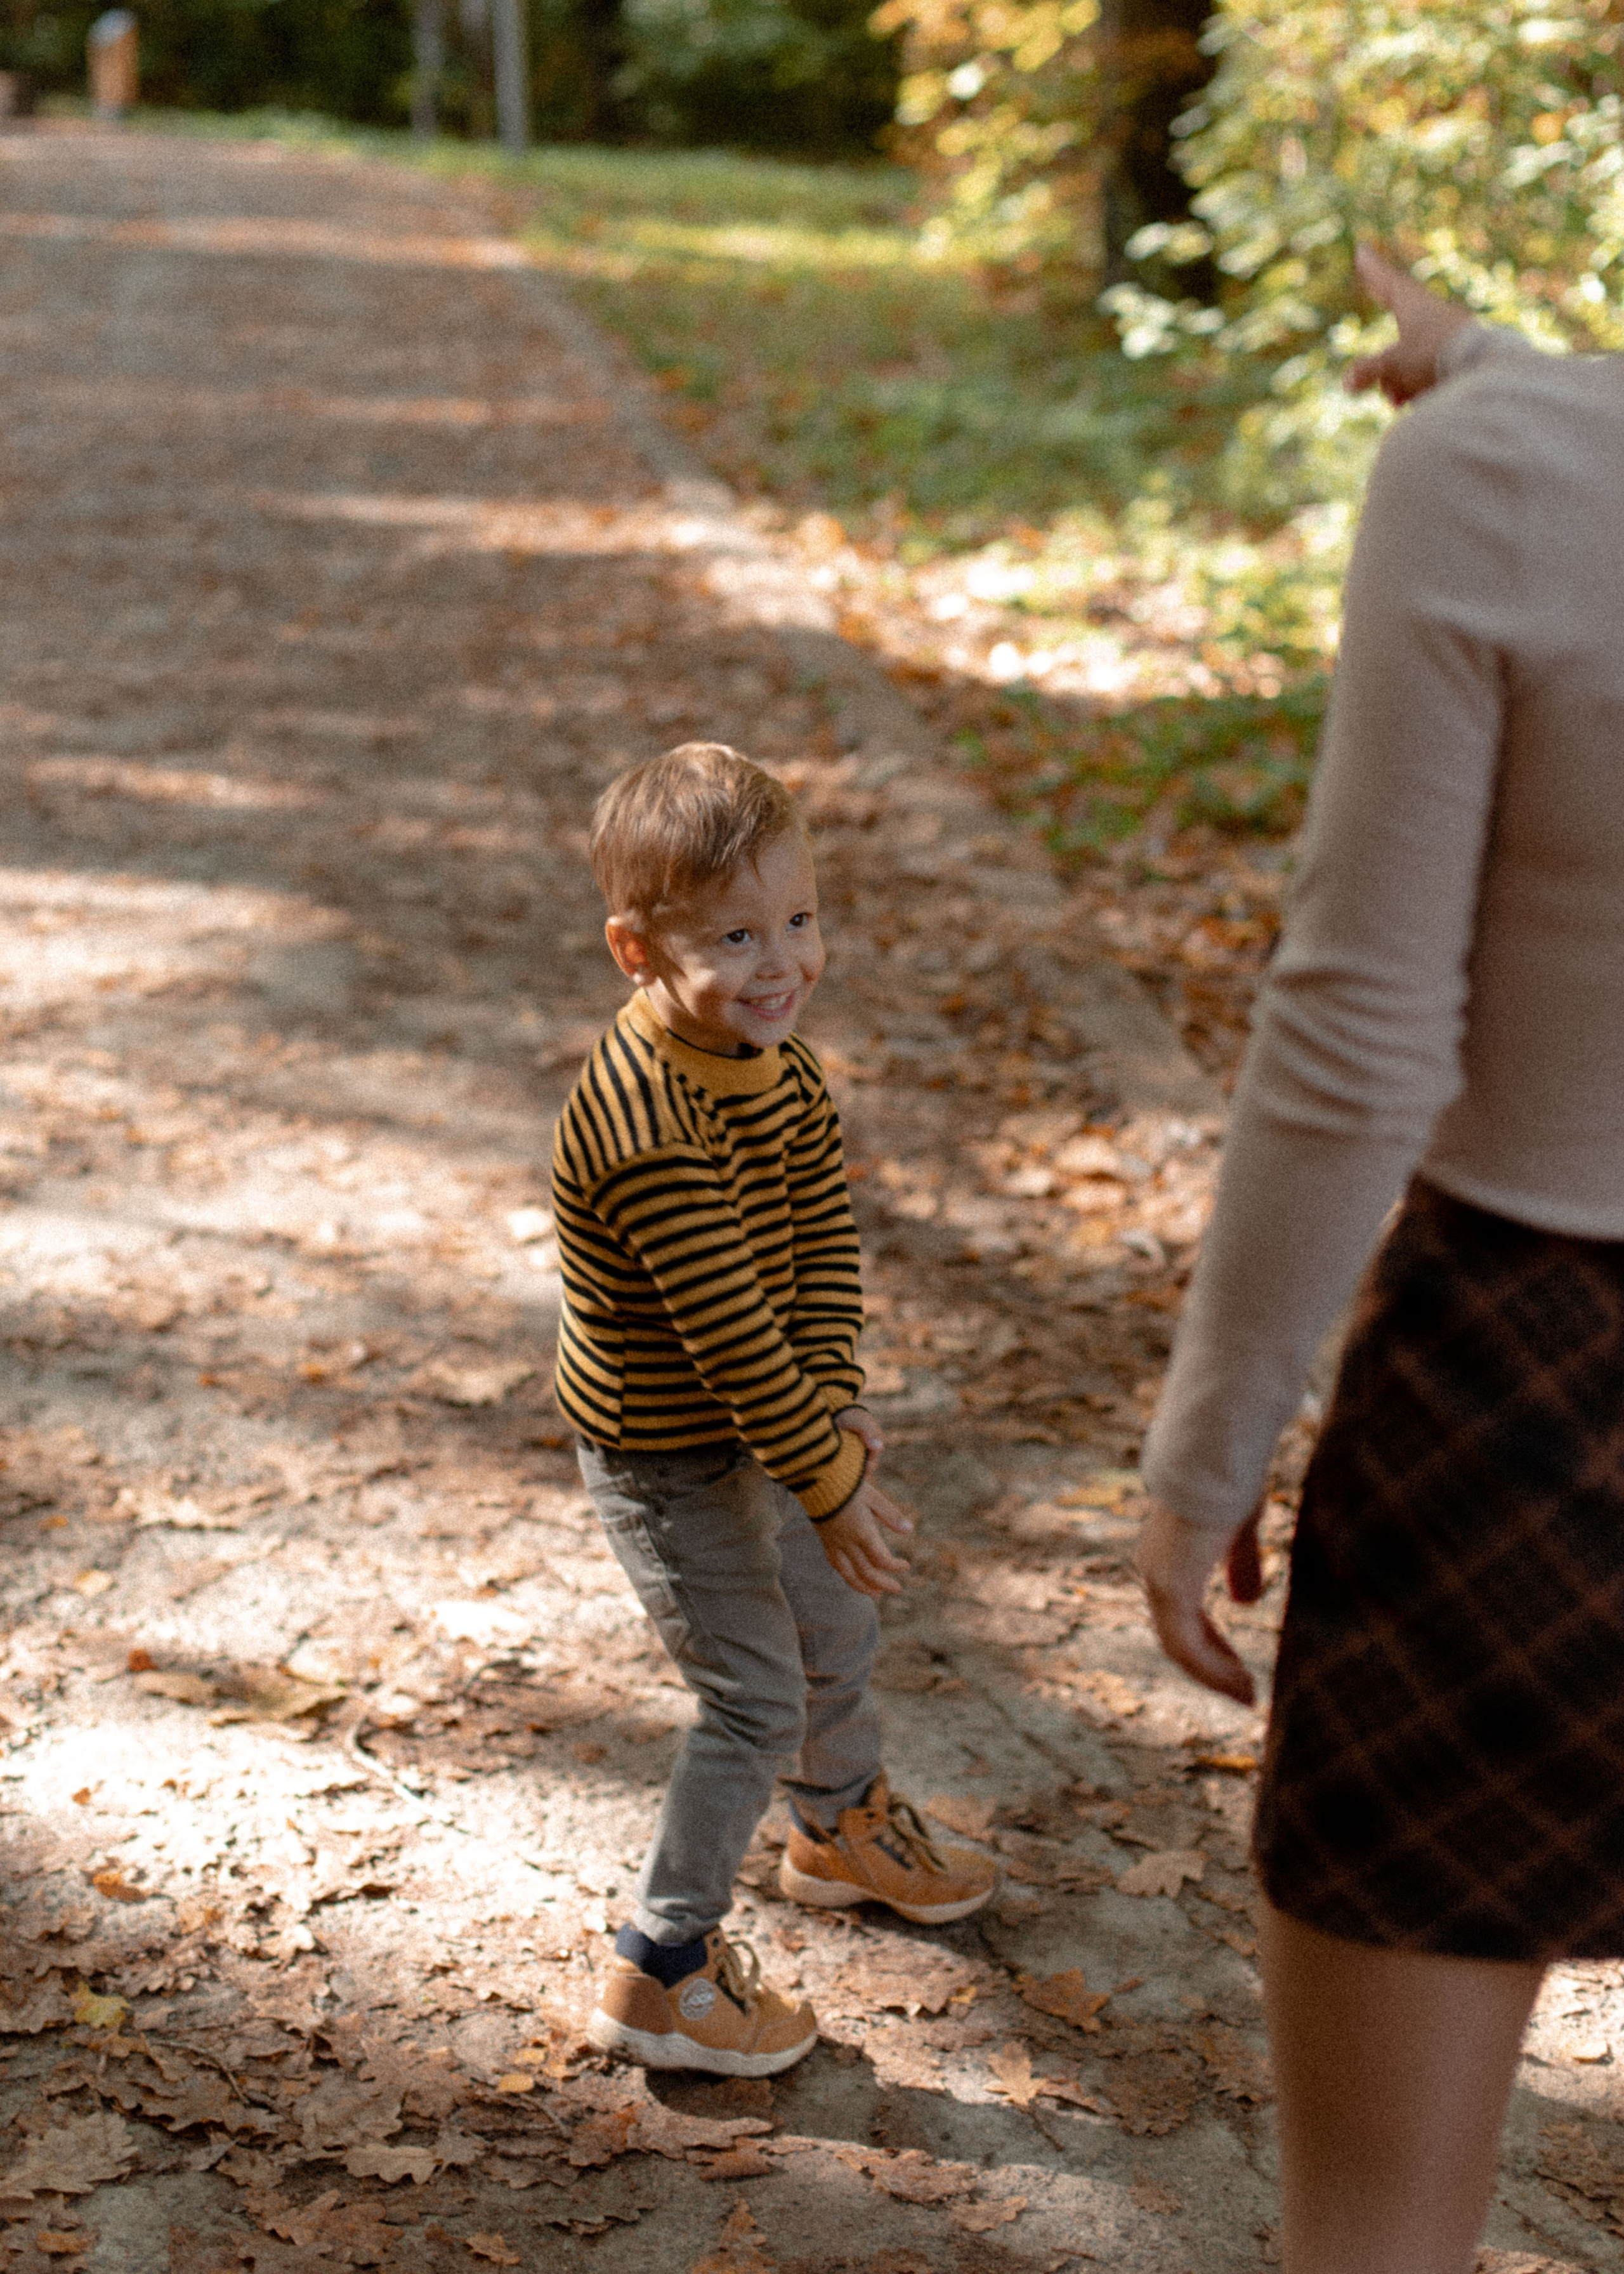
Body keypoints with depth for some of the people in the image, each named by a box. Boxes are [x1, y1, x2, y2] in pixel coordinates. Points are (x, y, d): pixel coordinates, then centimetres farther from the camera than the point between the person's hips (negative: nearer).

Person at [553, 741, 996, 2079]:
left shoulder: (774, 1054, -5)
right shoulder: (648, 1127, -34)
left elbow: (827, 1234, -5)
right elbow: (727, 1333, -31)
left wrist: (833, 1404, -16)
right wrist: (833, 1482, -24)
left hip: (757, 1418, 9)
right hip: (667, 1453, -9)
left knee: (836, 1623, 26)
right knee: (757, 1698, -2)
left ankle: (846, 1830, 53)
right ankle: (662, 1976, 14)